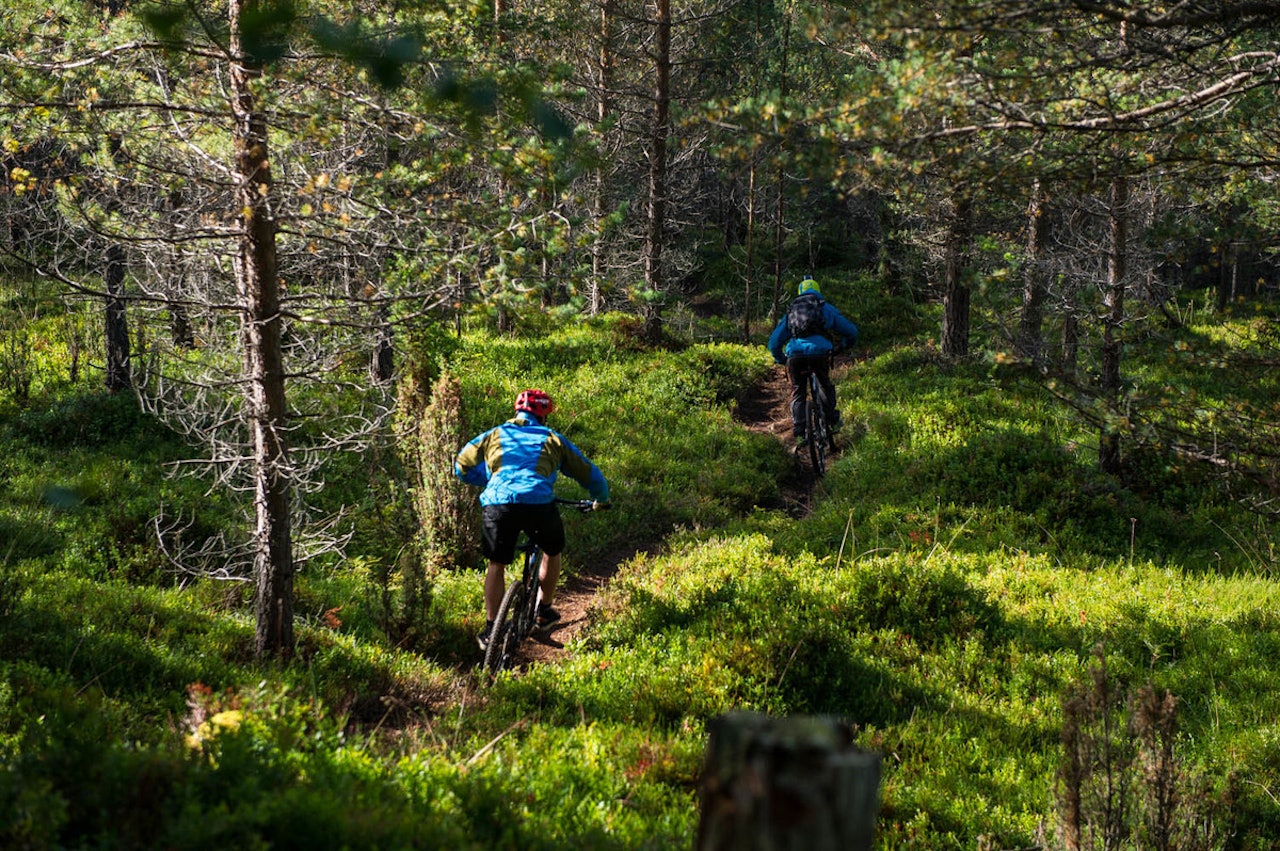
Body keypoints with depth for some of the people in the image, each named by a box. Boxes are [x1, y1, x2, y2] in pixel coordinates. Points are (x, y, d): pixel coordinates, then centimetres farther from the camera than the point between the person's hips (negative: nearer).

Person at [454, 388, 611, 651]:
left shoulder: (494, 435, 25)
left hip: (497, 504, 1)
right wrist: (602, 498, 50)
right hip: (538, 504, -1)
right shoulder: (552, 439, 24)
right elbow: (589, 473, 31)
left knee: (497, 564, 19)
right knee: (552, 551, 28)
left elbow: (462, 466, 27)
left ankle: (490, 629, 16)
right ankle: (545, 612, 34)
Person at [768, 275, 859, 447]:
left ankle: (799, 433, 2)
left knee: (797, 394, 14)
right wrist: (845, 345, 43)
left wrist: (780, 360, 38)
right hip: (819, 353, -1)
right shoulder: (826, 308, 20)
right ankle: (833, 422, 20)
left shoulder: (791, 311, 26)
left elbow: (774, 341, 23)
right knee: (827, 386, 25)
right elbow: (851, 331, 23)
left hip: (795, 355, 1)